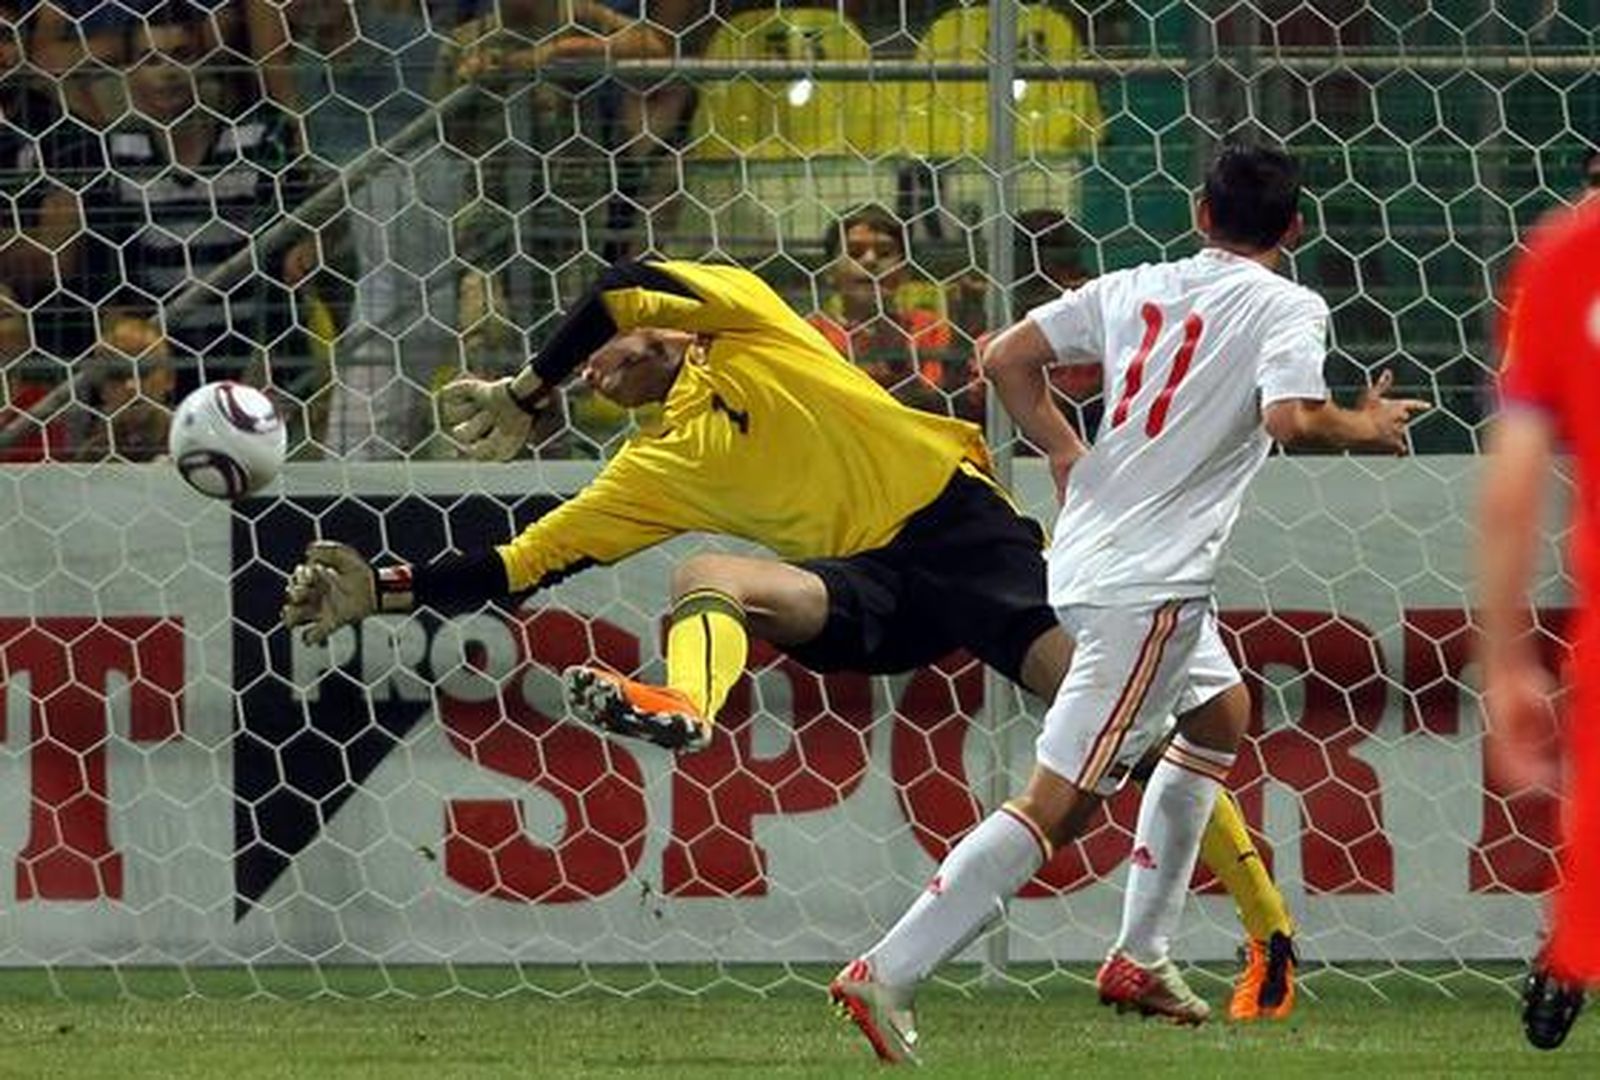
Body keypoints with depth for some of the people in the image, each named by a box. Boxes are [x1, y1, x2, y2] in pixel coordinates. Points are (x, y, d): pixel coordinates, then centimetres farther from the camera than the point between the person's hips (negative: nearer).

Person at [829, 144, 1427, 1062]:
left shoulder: (1133, 289, 12)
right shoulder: (1286, 307, -6)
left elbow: (1008, 358, 10)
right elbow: (1290, 418, -23)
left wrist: (1064, 451, 22)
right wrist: (1366, 428, -4)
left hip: (1086, 559, 9)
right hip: (1149, 583, -9)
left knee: (1221, 713, 30)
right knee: (1061, 800, -11)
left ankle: (1141, 957, 27)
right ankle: (889, 975, -21)